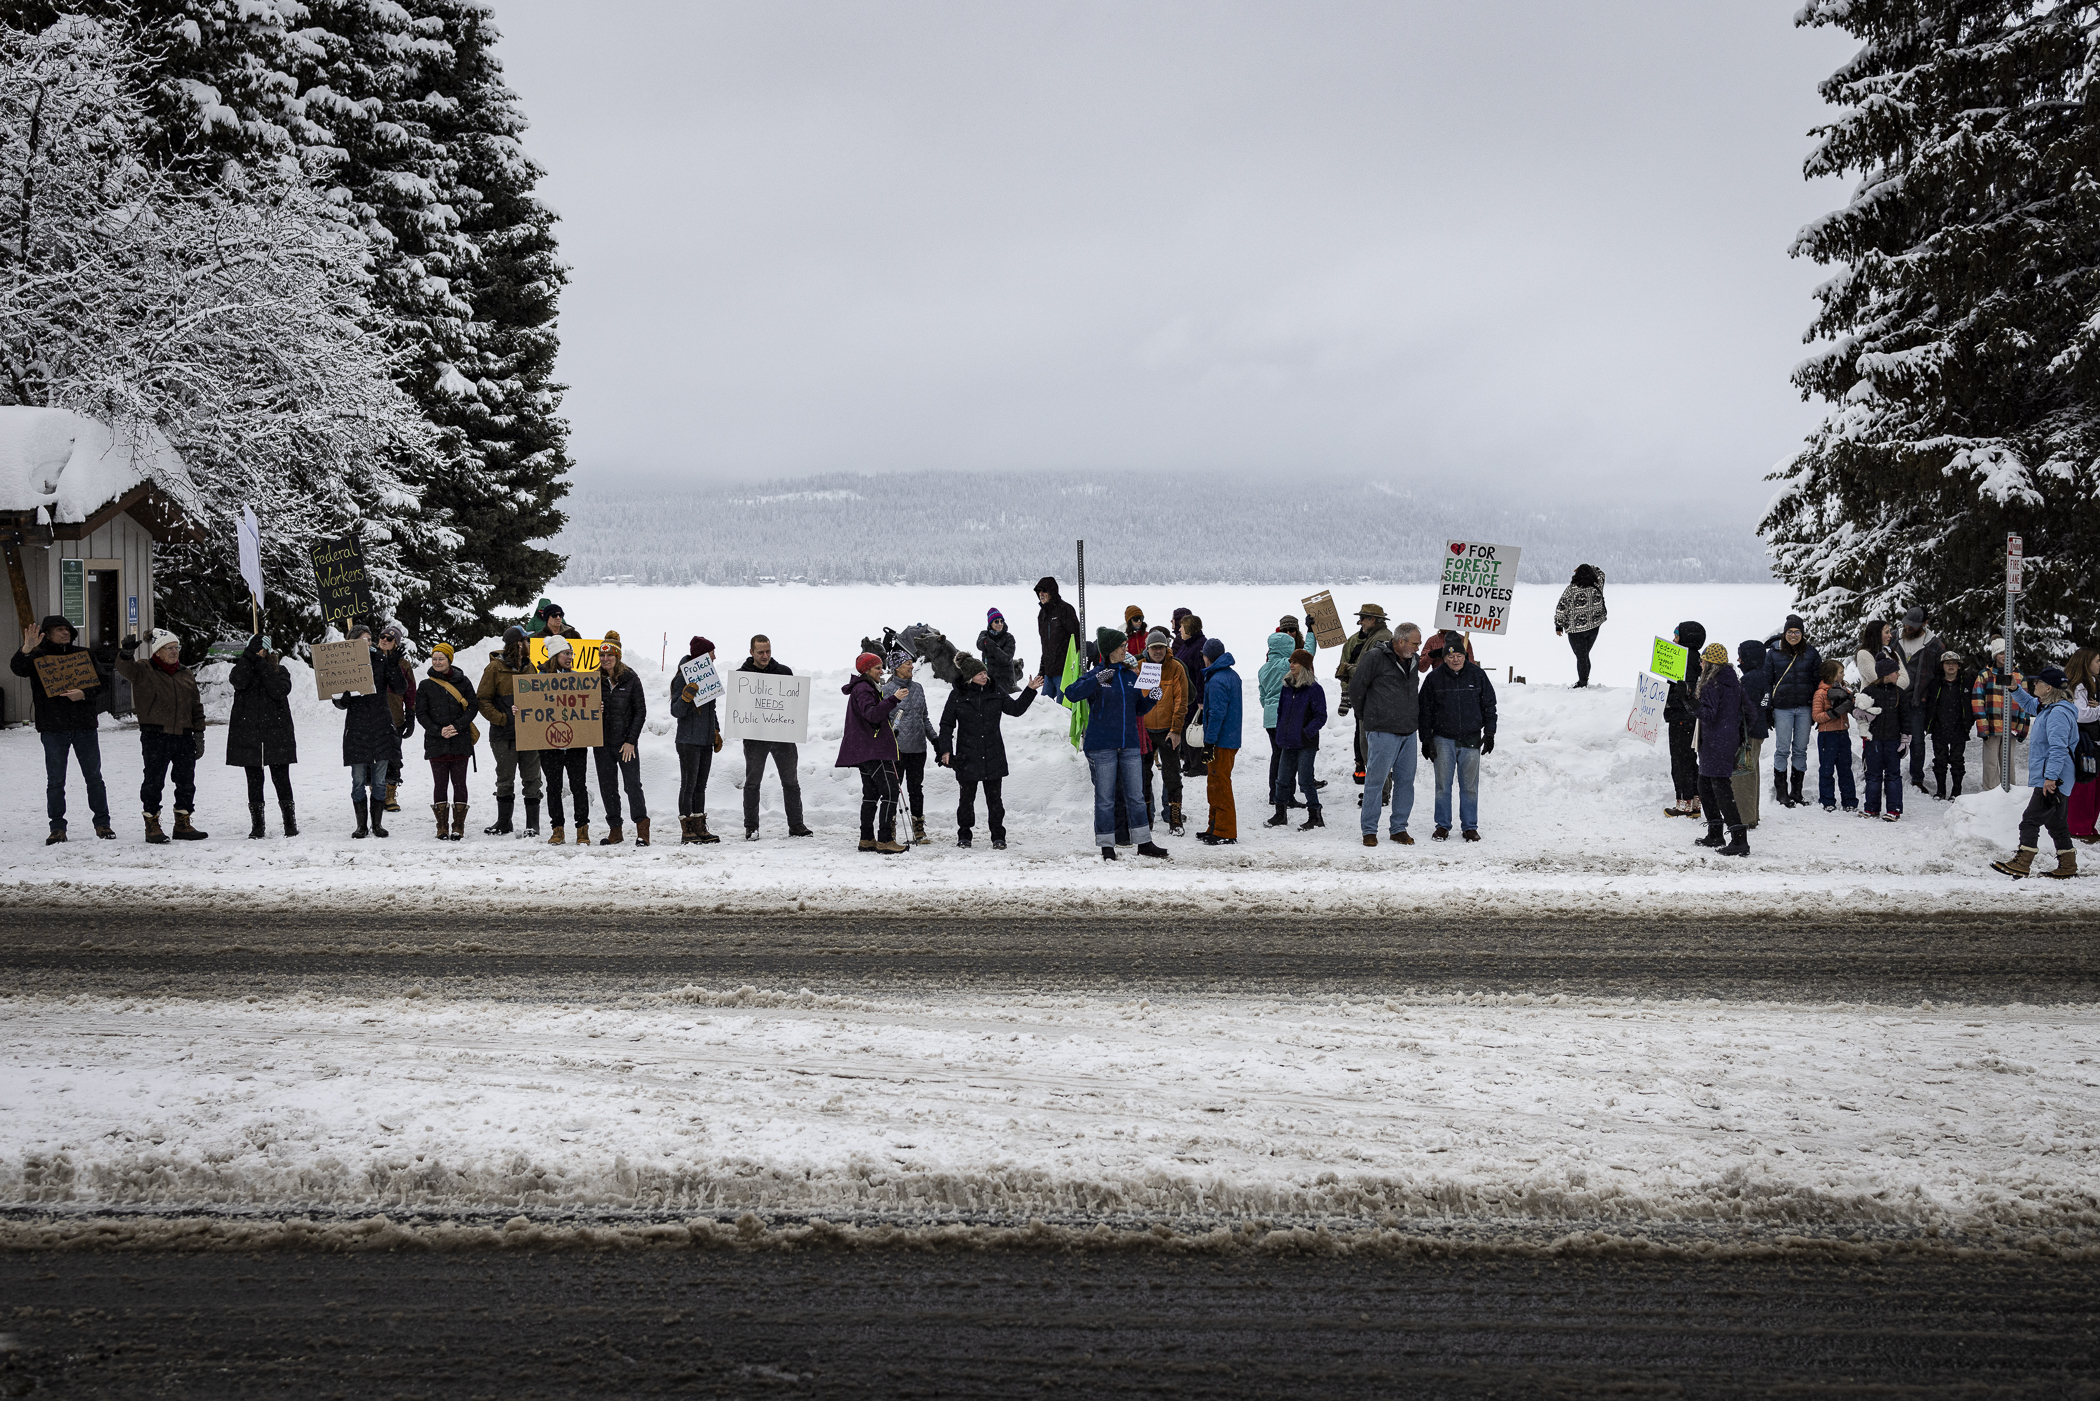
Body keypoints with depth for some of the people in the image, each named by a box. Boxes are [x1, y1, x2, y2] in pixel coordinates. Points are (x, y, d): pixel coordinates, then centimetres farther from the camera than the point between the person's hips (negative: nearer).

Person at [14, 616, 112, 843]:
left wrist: (84, 694, -15)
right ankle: (57, 828, 9)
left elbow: (103, 684, 4)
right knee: (55, 780, 3)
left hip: (84, 726, 1)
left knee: (94, 777, 6)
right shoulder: (38, 657, 3)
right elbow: (17, 669, -17)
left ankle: (102, 823, 15)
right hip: (53, 728, -1)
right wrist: (26, 650, -36)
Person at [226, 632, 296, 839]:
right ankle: (257, 826, 9)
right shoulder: (243, 668, 10)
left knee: (281, 779, -2)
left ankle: (290, 823, 7)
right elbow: (238, 682, -14)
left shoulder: (279, 671, 8)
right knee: (254, 781, 4)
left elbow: (281, 691, -12)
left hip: (276, 734, -1)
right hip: (248, 734, 1)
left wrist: (261, 665, -11)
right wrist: (250, 655, -17)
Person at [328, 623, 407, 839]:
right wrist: (340, 697, -17)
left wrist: (392, 664, -16)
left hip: (381, 728, 0)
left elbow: (401, 689, -7)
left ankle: (377, 823, 12)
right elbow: (341, 704, 7)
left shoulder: (382, 662, 3)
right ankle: (361, 825, 9)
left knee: (379, 781, 3)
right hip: (356, 729, 0)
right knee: (358, 781, 1)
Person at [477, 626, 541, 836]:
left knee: (532, 778, 2)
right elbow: (482, 700, -3)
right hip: (504, 734, -3)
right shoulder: (495, 668, -3)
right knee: (505, 779, 5)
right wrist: (502, 718, -12)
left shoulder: (529, 667, 11)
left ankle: (533, 824, 7)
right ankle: (504, 823, 17)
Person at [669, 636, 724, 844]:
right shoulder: (683, 678, -10)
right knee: (688, 786, -4)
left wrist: (716, 732, 22)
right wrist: (686, 696, -29)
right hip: (689, 741, -8)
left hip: (706, 741, 8)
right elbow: (676, 712, -13)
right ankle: (687, 831, -1)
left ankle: (700, 829, 13)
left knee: (701, 786, 10)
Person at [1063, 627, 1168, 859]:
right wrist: (1096, 680, -30)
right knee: (1105, 797, 1)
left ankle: (1144, 843, 15)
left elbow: (1139, 709, 19)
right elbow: (1071, 693, -20)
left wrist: (1151, 698, -1)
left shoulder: (1131, 676, 11)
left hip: (1129, 744, 5)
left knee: (1136, 794, 8)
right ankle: (1106, 846, 8)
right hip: (1102, 746, -5)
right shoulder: (1095, 674, -5)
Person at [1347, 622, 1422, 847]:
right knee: (1376, 780, -4)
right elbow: (1356, 686, -5)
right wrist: (1364, 716, 4)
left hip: (1408, 732, 7)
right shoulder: (1375, 657, -9)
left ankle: (1399, 828, 16)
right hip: (1383, 732, -7)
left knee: (1406, 780, 7)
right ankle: (1369, 830, 3)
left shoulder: (1412, 662, 14)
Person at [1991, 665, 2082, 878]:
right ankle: (2068, 866, 21)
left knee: (2030, 820, -10)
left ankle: (2021, 864, -11)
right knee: (2056, 822, 15)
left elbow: (2058, 748, -25)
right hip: (2056, 780, 11)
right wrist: (2015, 689, 19)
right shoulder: (2048, 708, 13)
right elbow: (2028, 703, 35)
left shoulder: (2058, 713, -19)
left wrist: (2051, 777, -28)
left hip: (2052, 782, -11)